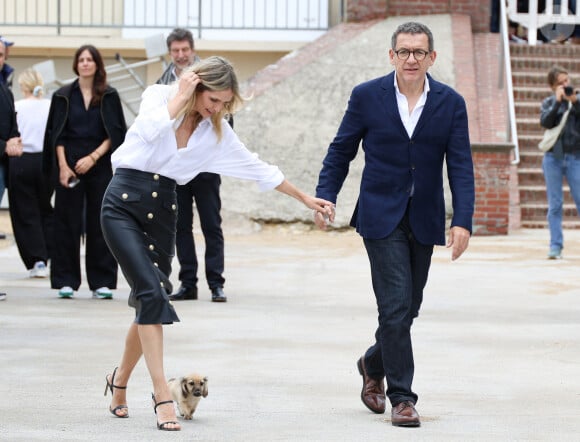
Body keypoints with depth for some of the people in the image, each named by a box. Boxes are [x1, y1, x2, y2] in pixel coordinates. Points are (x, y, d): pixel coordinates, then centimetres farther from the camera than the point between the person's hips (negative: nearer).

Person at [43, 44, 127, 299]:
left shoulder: (109, 96, 5)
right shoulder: (63, 96, 7)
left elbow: (115, 134, 2)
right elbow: (57, 135, 4)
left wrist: (93, 157, -10)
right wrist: (63, 166, -8)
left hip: (100, 166, 0)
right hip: (69, 166, 0)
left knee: (100, 223, -1)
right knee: (68, 223, -1)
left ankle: (101, 282, 2)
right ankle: (66, 280, 3)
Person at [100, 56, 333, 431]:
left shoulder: (217, 131, 6)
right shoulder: (159, 95, -4)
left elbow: (257, 168, 14)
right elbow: (151, 128, -26)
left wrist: (304, 197, 18)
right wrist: (180, 97, -16)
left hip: (163, 209, 5)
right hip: (123, 203, -5)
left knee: (150, 300, 4)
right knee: (152, 292, -18)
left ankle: (121, 379, 28)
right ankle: (162, 396, -19)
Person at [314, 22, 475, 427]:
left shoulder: (451, 103, 0)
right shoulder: (367, 96, -3)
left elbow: (460, 165, -3)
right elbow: (341, 151, 5)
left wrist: (463, 221, -13)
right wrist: (324, 197, -5)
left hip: (424, 222, 3)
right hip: (381, 217, -3)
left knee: (407, 309, 11)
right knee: (396, 306, -11)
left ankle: (374, 364, 39)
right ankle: (402, 397, -5)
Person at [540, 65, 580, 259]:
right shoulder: (549, 102, 9)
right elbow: (545, 122, -8)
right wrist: (557, 101, -12)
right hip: (553, 157, 1)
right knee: (555, 205, 0)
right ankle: (555, 246, 2)